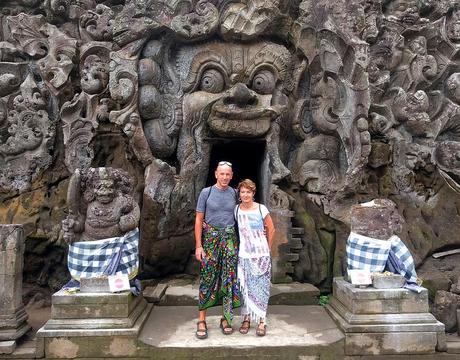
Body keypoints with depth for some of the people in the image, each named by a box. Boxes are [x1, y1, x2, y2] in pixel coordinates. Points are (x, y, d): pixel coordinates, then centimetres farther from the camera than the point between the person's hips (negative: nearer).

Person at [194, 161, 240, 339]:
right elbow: (198, 219, -1)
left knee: (229, 279, 4)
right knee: (207, 279, -2)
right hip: (210, 238, -2)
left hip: (230, 238, 3)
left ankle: (226, 319, 17)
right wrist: (198, 245, -7)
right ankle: (201, 320, 9)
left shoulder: (234, 194, 7)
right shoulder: (206, 192, 0)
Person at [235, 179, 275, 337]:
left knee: (261, 287, 2)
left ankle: (261, 321, 12)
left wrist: (267, 248, 9)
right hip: (243, 256, 2)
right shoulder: (236, 210, -2)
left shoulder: (261, 209, -6)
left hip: (261, 255, -1)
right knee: (245, 287, 6)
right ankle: (246, 319, 19)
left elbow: (271, 230, 4)